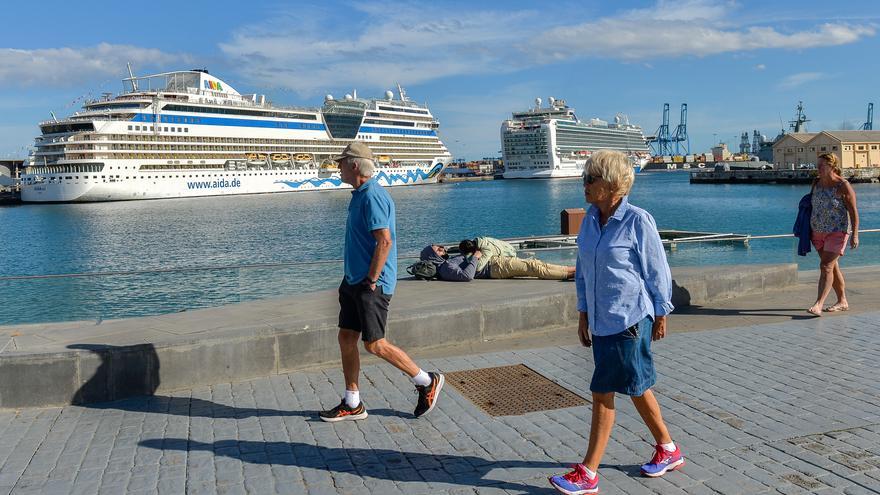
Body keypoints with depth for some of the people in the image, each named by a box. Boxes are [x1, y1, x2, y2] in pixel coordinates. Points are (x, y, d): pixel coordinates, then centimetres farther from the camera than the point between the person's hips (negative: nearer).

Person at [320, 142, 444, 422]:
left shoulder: (372, 196, -18)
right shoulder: (360, 194, 14)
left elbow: (385, 241, -24)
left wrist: (371, 281, -20)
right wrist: (353, 280, 19)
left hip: (371, 284, -10)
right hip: (354, 281, 10)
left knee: (375, 345, -5)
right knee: (346, 339, 10)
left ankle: (427, 382, 11)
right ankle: (352, 404, 20)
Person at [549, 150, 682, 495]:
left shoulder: (638, 221, -13)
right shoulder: (589, 220, 6)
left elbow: (658, 272, -6)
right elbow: (583, 272, 13)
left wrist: (661, 316, -2)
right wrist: (583, 316, 12)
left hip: (630, 321, -7)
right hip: (601, 321, 7)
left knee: (603, 393, -5)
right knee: (636, 388, 18)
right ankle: (668, 451, 37)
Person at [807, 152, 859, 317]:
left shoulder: (843, 186, -12)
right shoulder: (816, 183, 7)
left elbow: (853, 212, -12)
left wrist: (855, 234, -17)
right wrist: (809, 230, 17)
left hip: (837, 232, -7)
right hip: (818, 232, 7)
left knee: (826, 266, -15)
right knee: (832, 267, 14)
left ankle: (818, 305, -20)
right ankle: (842, 301, 25)